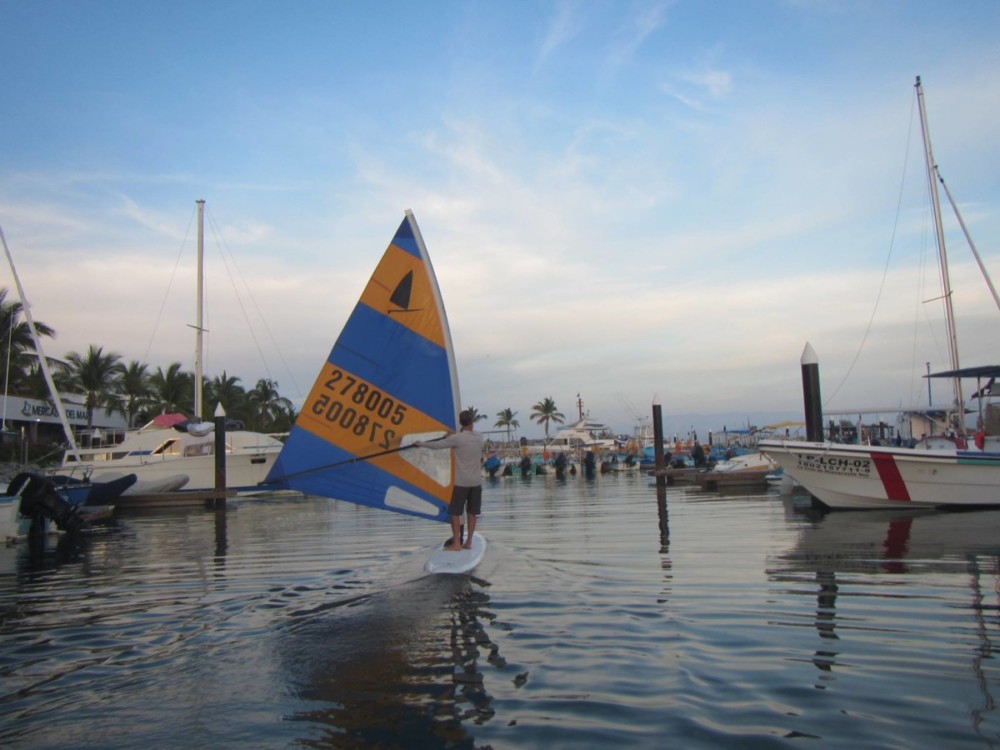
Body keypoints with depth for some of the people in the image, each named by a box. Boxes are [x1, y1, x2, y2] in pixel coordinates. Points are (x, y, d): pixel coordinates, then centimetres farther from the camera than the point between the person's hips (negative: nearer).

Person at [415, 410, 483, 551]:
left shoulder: (457, 438, -12)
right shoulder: (479, 437, 5)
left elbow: (437, 445, -8)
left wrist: (420, 444, 8)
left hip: (462, 482, -5)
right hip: (476, 482, 5)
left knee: (455, 513, 3)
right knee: (472, 513, 9)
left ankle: (456, 543, 2)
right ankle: (469, 542, 12)